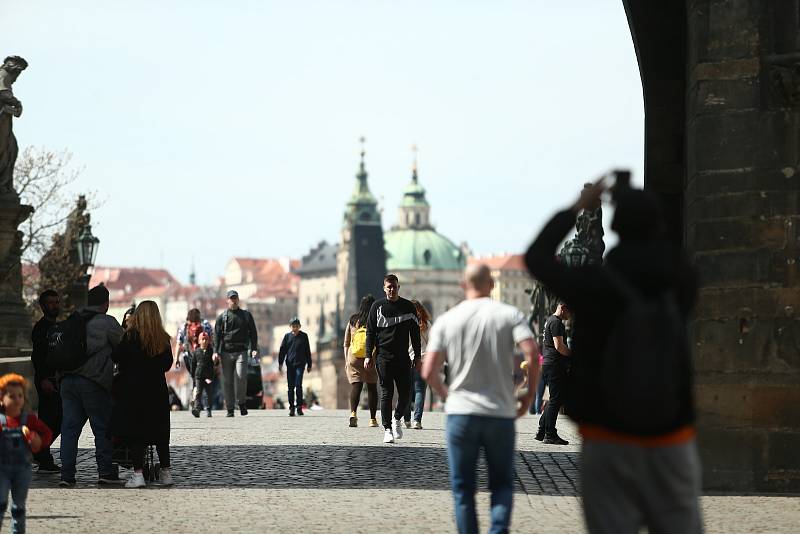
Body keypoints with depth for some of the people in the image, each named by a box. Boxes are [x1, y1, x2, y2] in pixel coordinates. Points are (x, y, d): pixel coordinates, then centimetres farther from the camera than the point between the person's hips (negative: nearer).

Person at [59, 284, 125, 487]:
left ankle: (67, 474, 0)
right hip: (94, 383, -5)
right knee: (103, 428, 4)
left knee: (70, 427, 4)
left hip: (68, 379, 5)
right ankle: (106, 471, 5)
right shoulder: (108, 323, -4)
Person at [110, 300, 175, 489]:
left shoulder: (131, 336, -11)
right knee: (160, 431, 13)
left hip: (132, 390, -4)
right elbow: (167, 364, 7)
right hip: (157, 390, 4)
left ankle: (138, 474, -9)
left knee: (134, 432, -1)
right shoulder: (163, 340, 0)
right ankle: (165, 472, 18)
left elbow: (116, 357, -11)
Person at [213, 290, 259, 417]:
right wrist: (216, 351, -7)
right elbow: (217, 335, 5)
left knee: (241, 376, -19)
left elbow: (253, 333, 13)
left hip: (241, 351, -1)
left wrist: (254, 348, 0)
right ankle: (230, 409, 5)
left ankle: (242, 402, -1)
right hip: (226, 352, 1)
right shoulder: (222, 317, 10)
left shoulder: (246, 315, 13)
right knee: (227, 381, 0)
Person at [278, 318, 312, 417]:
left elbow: (307, 351, 11)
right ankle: (291, 407, 9)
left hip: (300, 364, -2)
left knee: (298, 385, -11)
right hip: (290, 364, 2)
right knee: (291, 387, 3)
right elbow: (282, 350, 8)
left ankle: (299, 407, -4)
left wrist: (309, 365, 11)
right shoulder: (287, 336, 7)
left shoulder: (304, 336, 6)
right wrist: (280, 363, 1)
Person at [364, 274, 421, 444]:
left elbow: (415, 332, 11)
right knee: (386, 393, -3)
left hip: (403, 357, 1)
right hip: (383, 357, -1)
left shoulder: (408, 307, 8)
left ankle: (397, 419, 25)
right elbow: (370, 332, 5)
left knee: (405, 392, -1)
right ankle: (387, 429, 1)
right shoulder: (377, 306, 5)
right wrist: (368, 356, -3)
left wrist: (418, 356, 6)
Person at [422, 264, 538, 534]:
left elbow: (429, 372, -4)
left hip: (460, 412, 0)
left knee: (463, 487, 9)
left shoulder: (446, 321, 2)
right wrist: (529, 394, -1)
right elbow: (532, 353, -15)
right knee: (502, 483, 11)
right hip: (501, 413, 0)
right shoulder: (510, 315, -1)